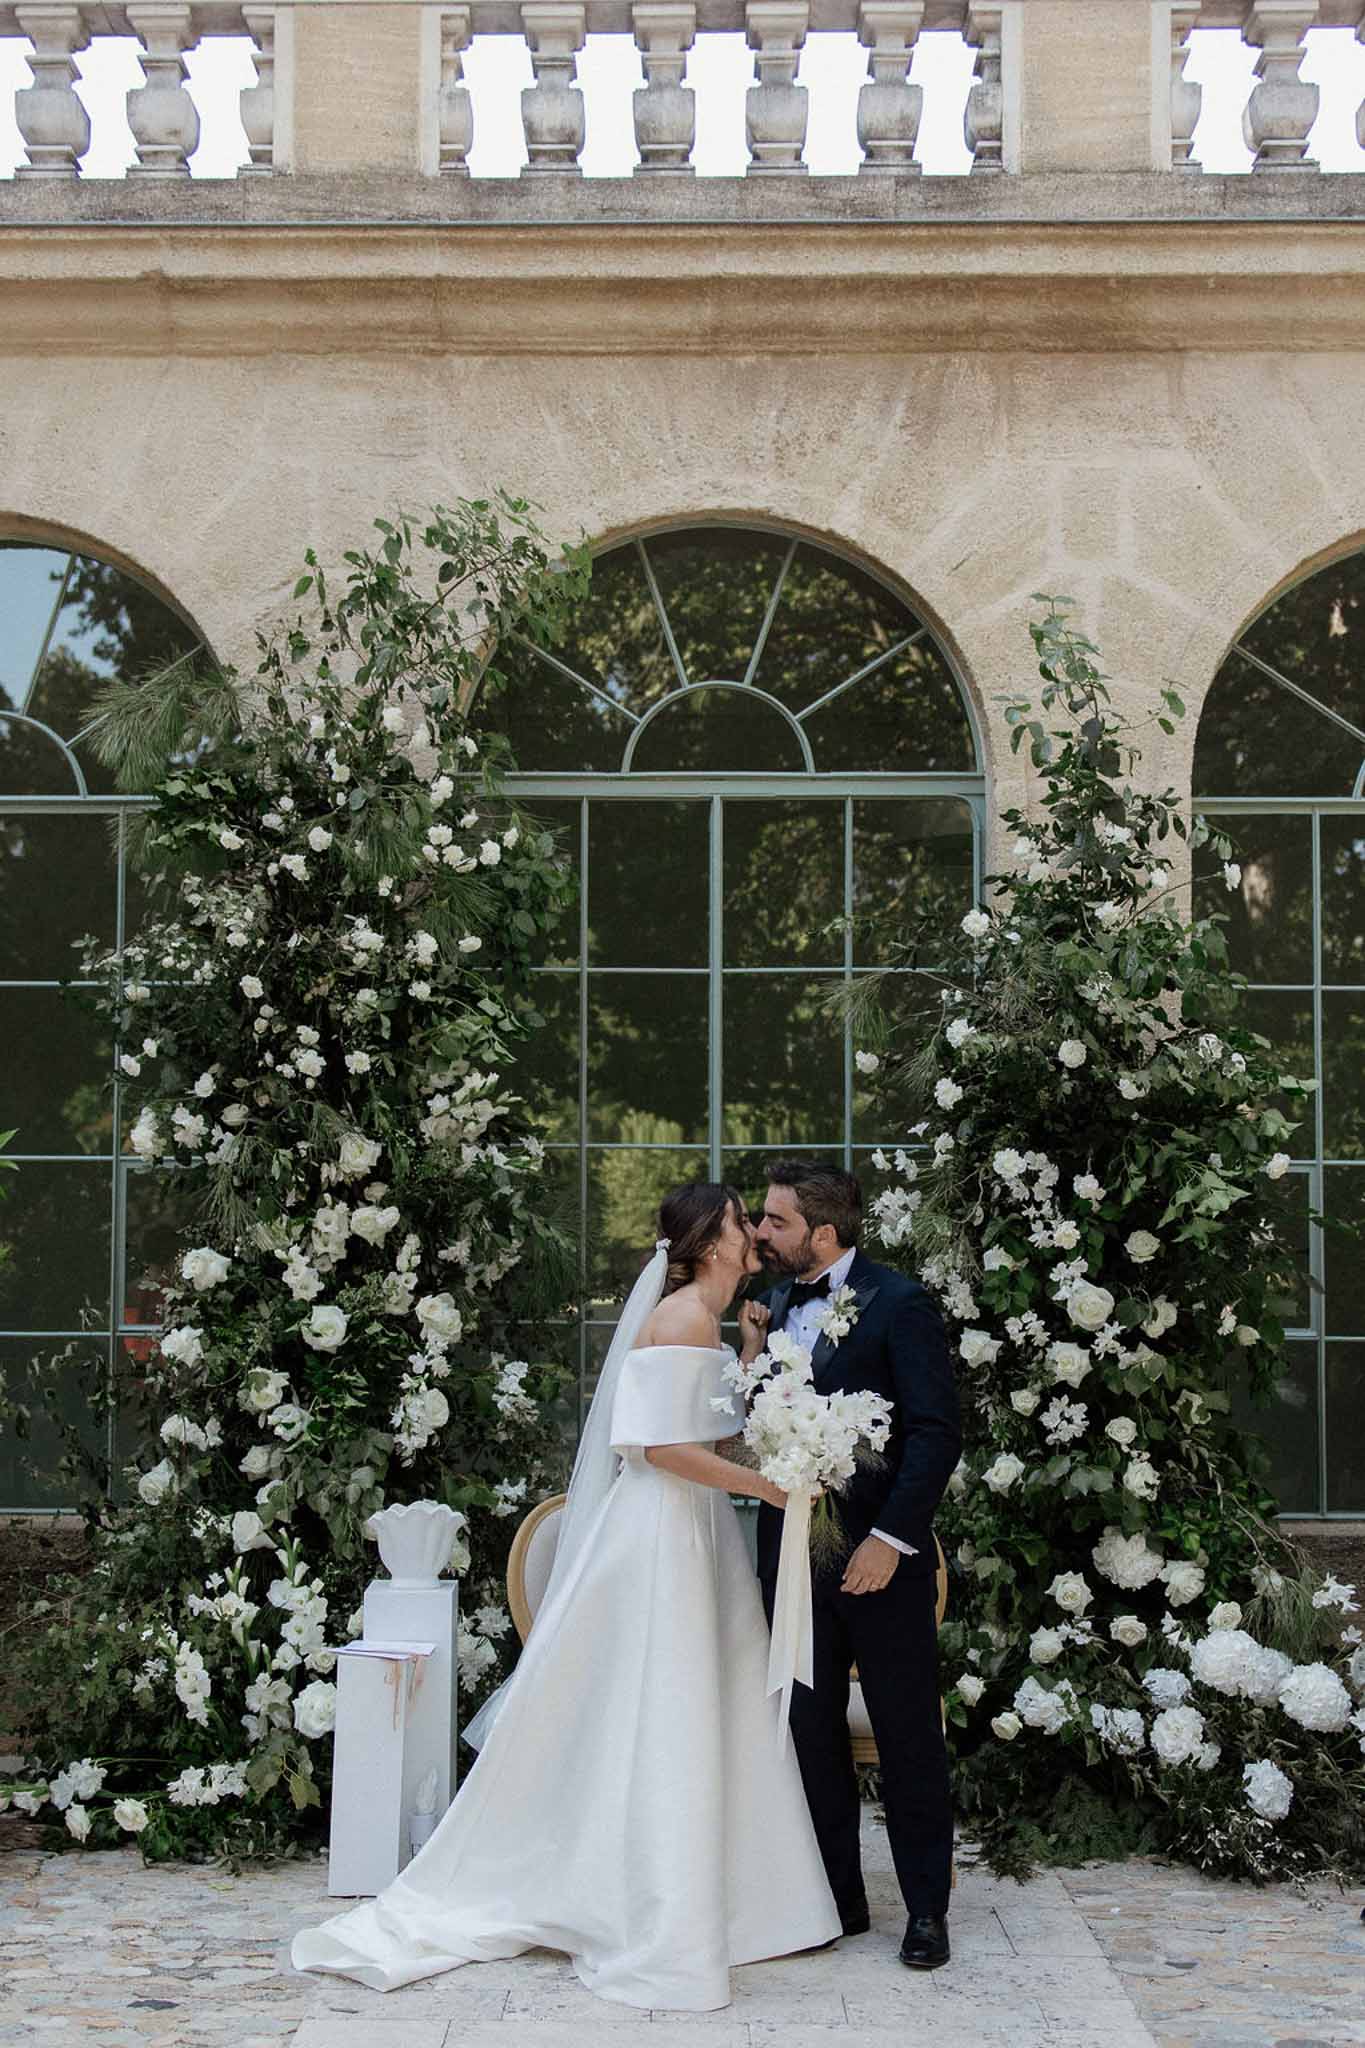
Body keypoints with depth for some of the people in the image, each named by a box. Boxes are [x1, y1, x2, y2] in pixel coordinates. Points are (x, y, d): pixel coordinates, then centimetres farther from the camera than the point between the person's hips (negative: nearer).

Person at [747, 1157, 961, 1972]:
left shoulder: (897, 1303, -11)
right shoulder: (779, 1303, 9)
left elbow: (937, 1432, -15)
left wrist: (891, 1537, -20)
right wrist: (755, 1355, -4)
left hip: (878, 1551, -6)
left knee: (909, 1734, 5)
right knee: (810, 1728, 12)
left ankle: (927, 1906, 16)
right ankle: (838, 1898, 24)